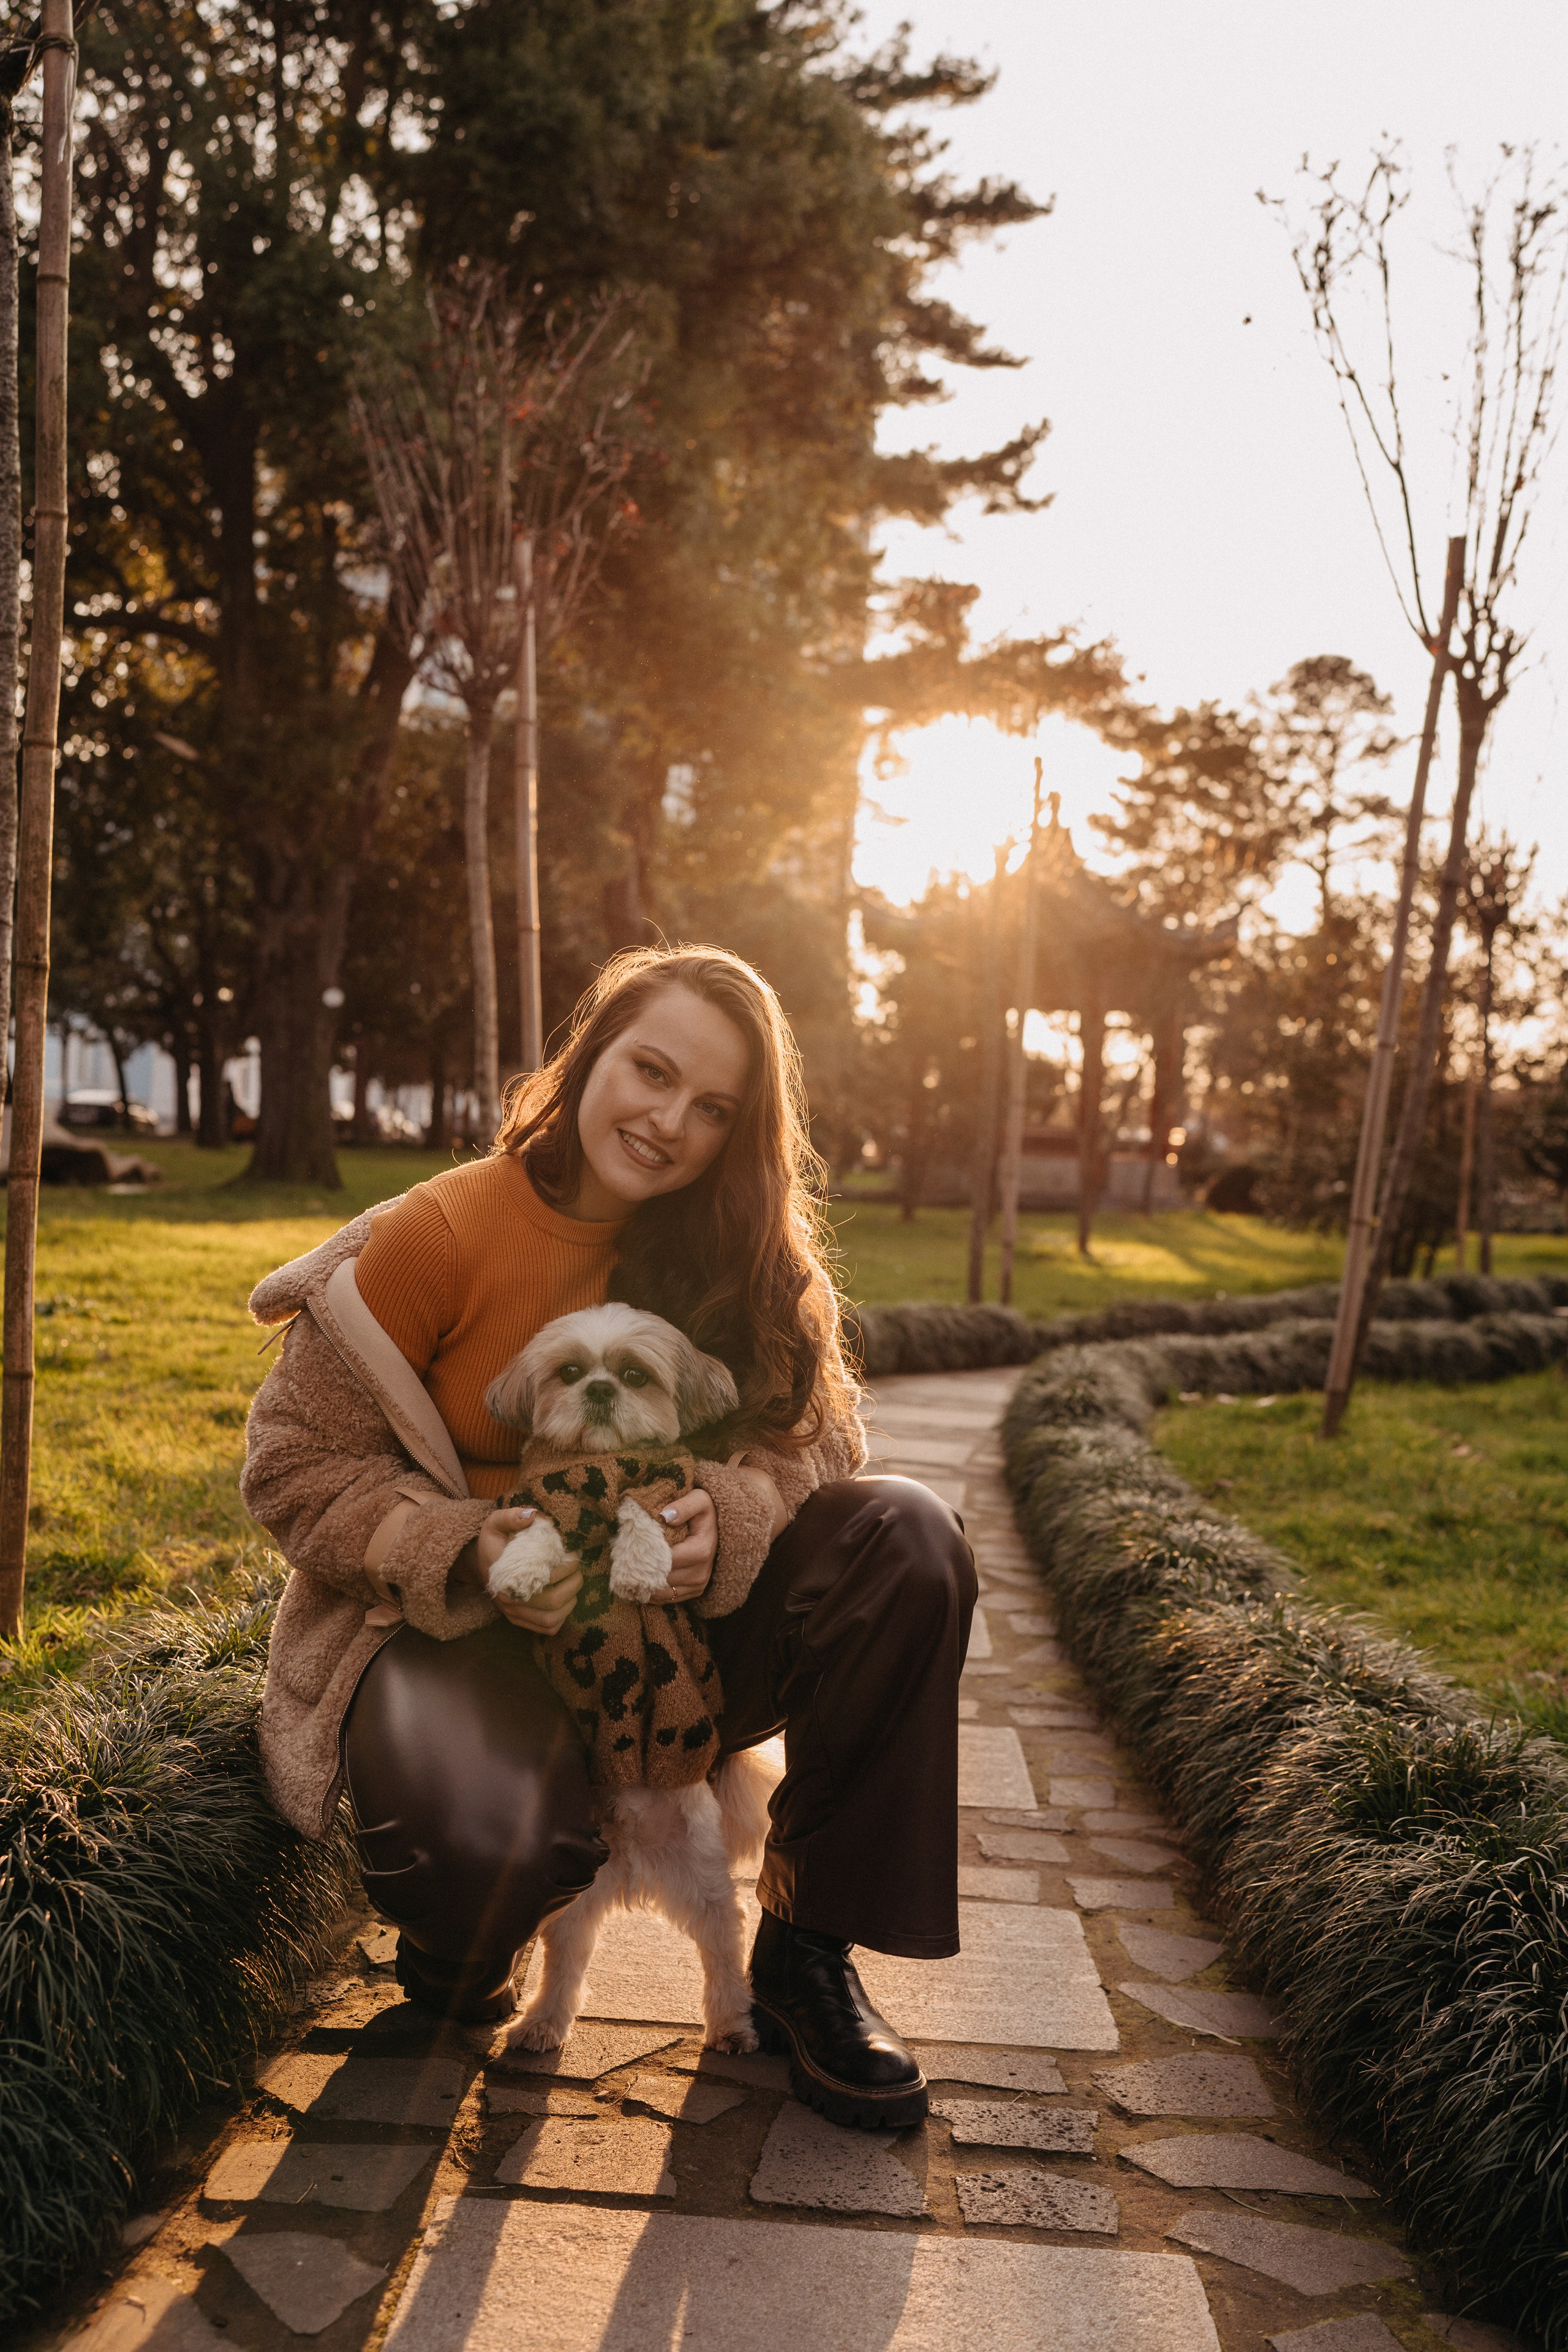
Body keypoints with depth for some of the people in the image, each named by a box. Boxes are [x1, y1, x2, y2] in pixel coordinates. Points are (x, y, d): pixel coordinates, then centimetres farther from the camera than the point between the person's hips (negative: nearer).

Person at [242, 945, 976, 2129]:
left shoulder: (733, 1246, -1)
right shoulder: (439, 1233, -13)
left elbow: (812, 1432, -4)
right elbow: (300, 1464, -9)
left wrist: (728, 1519, -28)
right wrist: (470, 1555, -26)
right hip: (456, 1626, -4)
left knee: (911, 1538, -19)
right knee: (493, 1847, -37)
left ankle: (809, 1951, -5)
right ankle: (461, 1944, 7)